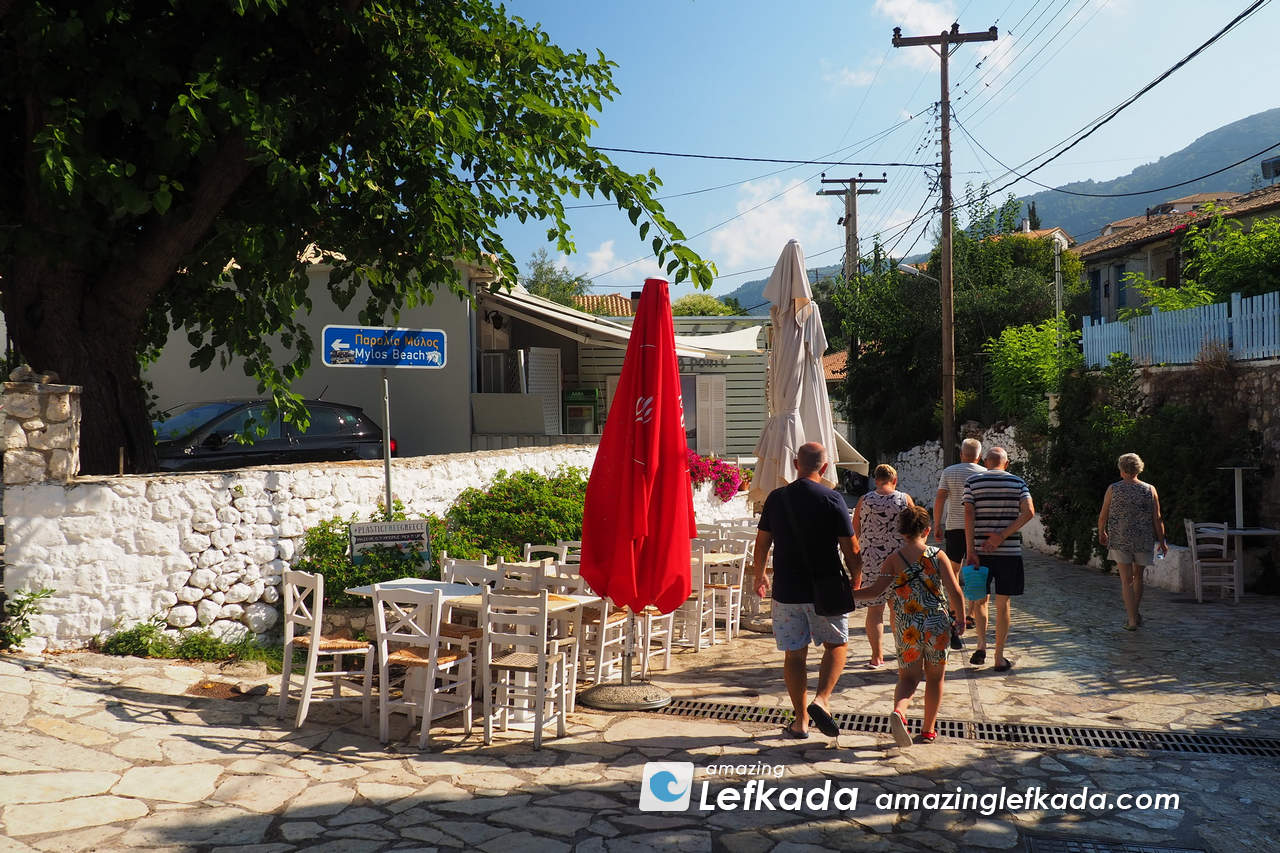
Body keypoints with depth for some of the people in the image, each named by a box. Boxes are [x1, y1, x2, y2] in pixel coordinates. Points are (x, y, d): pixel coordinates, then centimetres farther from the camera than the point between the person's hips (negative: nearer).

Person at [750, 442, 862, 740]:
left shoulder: (776, 498, 0)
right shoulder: (832, 499, -9)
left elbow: (761, 544, 6)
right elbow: (850, 550, -7)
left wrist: (758, 576, 22)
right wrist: (856, 581, 10)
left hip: (786, 590, 2)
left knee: (794, 654, 11)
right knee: (837, 644, 16)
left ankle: (801, 721, 15)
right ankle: (821, 700, -3)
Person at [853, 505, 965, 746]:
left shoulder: (894, 559, -4)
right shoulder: (938, 555, -4)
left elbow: (877, 590, -10)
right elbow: (955, 592, -9)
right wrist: (961, 619, 6)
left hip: (906, 629, 0)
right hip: (937, 626, 0)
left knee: (908, 677, 11)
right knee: (935, 677, 17)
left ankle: (899, 711, -18)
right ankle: (928, 730, 24)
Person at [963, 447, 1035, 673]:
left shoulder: (972, 482, 2)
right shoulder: (1017, 482, 4)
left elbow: (969, 515, -7)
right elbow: (1029, 512, -10)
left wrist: (970, 550, -9)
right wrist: (1002, 536, -12)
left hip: (980, 550, 0)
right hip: (1009, 552, 0)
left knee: (980, 599, 16)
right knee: (1003, 604, 7)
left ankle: (981, 645, 1)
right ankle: (999, 657, 9)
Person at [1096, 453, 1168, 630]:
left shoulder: (1113, 489, -4)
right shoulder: (1150, 490, -1)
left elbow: (1103, 515, 1)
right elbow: (1157, 519, -1)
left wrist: (1101, 533, 18)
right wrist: (1162, 541, 8)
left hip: (1120, 540, -2)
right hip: (1143, 541, 2)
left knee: (1126, 580, 1)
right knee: (1138, 577, 20)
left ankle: (1132, 620, -3)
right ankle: (1136, 613, 30)